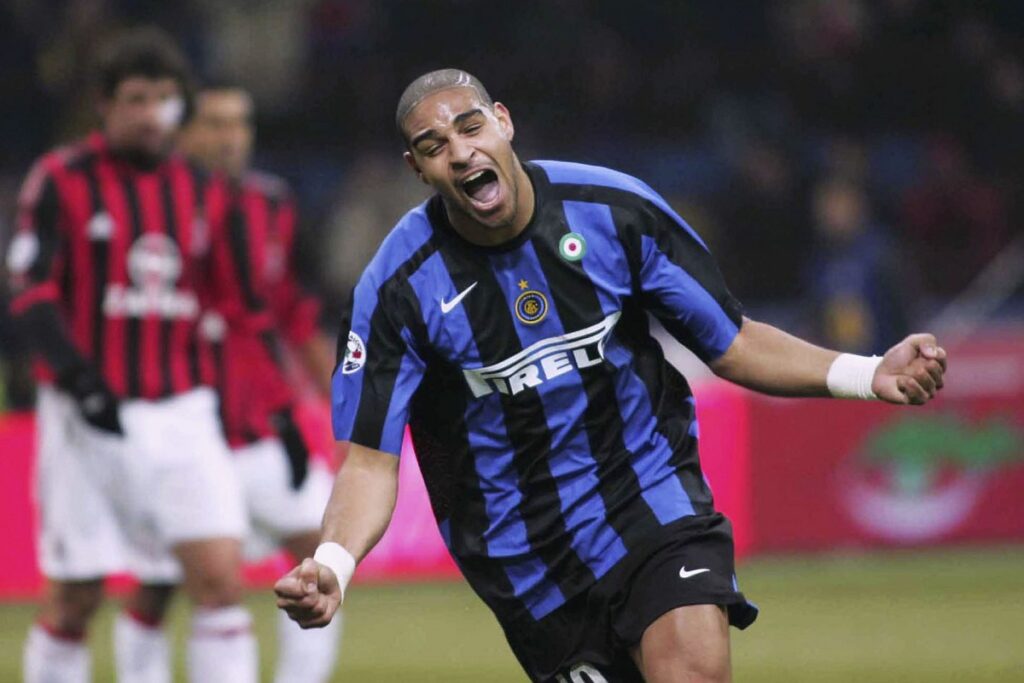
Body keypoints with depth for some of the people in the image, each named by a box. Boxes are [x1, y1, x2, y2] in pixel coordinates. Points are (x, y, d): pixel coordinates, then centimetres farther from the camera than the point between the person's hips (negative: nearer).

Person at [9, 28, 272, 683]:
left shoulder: (206, 194, 9)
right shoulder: (62, 182, -3)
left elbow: (242, 310, 14)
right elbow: (32, 295, -10)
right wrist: (81, 379, -23)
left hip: (183, 417, 3)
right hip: (89, 419, -3)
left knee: (222, 577, -11)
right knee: (74, 597, 3)